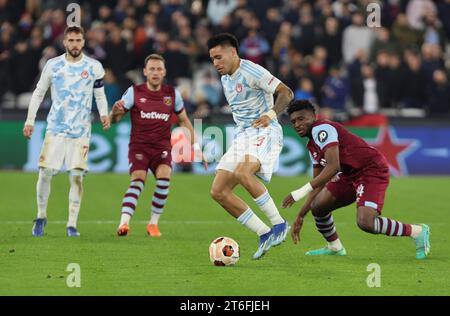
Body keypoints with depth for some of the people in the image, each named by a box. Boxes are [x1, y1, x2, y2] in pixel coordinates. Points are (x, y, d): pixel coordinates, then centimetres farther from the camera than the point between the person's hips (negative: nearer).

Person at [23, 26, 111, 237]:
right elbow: (39, 92, 11)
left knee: (77, 176, -8)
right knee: (45, 173, -6)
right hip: (55, 129, 1)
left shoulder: (94, 67, 2)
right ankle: (41, 216, 14)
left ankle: (72, 225, -1)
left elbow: (100, 95, 12)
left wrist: (104, 114, -6)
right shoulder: (53, 65, 3)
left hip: (81, 131, 0)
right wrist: (30, 120, 6)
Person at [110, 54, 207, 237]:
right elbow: (114, 119, -2)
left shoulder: (172, 94, 5)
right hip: (139, 145, -2)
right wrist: (115, 112, -27)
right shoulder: (134, 92, -1)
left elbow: (184, 120, 17)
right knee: (137, 180, -24)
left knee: (164, 178, -23)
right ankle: (124, 223, -33)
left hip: (162, 147, 2)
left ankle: (153, 223, -8)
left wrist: (195, 147, 12)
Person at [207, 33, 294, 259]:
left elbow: (286, 93, -16)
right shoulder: (225, 78, 16)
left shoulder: (251, 72, -11)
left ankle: (279, 224, -22)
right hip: (242, 136, 9)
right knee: (218, 192, -4)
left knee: (242, 173, -36)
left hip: (264, 133, -9)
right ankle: (265, 235, 0)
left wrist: (271, 114, -30)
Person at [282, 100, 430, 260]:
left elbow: (333, 167, -28)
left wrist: (302, 191, -27)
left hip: (372, 170, -10)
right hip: (351, 175, 10)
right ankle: (334, 247, 29)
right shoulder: (312, 146, 15)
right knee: (317, 206, 6)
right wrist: (300, 216, 18)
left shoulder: (321, 129, -16)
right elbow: (318, 184, 21)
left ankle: (417, 232, -7)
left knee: (365, 222, -26)